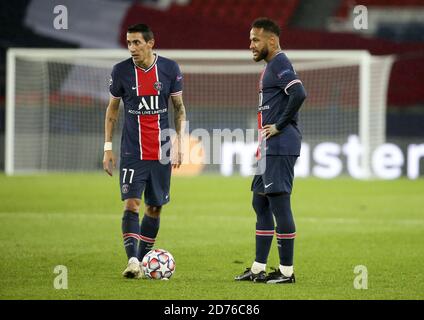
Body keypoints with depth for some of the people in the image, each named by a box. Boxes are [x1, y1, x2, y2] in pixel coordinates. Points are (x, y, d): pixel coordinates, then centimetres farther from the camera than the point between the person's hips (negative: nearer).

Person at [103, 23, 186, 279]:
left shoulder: (170, 68, -2)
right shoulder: (121, 71, -3)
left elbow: (179, 106, 8)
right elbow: (113, 108, 7)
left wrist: (179, 142, 1)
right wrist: (108, 147, 3)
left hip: (162, 152, 2)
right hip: (132, 151, -1)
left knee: (155, 207, 7)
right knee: (131, 204, -14)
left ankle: (143, 260, 18)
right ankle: (132, 261, -19)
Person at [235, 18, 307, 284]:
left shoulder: (280, 64, -12)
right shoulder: (272, 65, 19)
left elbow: (299, 94, -26)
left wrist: (280, 125, -18)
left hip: (280, 147, -11)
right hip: (269, 149, 11)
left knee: (279, 204, -8)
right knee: (260, 203, 13)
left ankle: (287, 271, -5)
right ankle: (259, 269, 18)